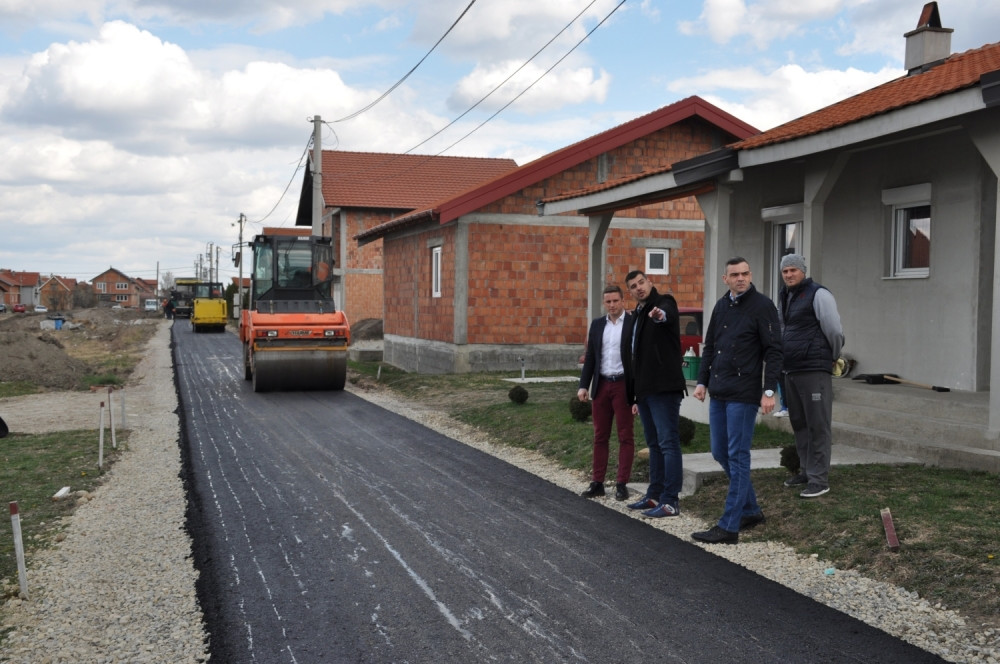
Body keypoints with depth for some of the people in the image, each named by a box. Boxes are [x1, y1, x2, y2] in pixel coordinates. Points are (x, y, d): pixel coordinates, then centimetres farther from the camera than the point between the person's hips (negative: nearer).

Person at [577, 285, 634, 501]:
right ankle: (597, 482, 15)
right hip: (601, 385, 5)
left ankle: (622, 483, 7)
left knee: (625, 436, 3)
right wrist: (583, 385, 4)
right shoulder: (597, 324, 10)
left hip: (624, 385, -5)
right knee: (600, 436, 9)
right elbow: (590, 357, 12)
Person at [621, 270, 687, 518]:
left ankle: (671, 500, -6)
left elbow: (669, 314, -33)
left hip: (664, 388, -9)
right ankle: (654, 495, 23)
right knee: (654, 444, 15)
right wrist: (634, 397, 22)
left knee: (668, 442, -8)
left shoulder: (664, 303, -5)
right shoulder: (636, 316, 20)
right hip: (645, 390, 9)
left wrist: (661, 315, -58)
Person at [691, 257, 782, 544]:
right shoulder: (721, 305, 14)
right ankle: (751, 510, 27)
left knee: (737, 456, -5)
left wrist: (769, 391, -16)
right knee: (720, 453, 12)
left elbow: (773, 351, -10)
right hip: (718, 392, 8)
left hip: (743, 394, -8)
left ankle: (729, 526, -1)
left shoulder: (762, 305, -7)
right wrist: (702, 381, 11)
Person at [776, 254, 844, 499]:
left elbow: (835, 331, -9)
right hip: (790, 370, 8)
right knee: (799, 424, 14)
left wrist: (832, 358, 4)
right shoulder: (784, 297, 15)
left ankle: (819, 479, -2)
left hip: (814, 370, -8)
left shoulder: (818, 295, -10)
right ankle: (806, 470, 25)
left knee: (818, 426, -5)